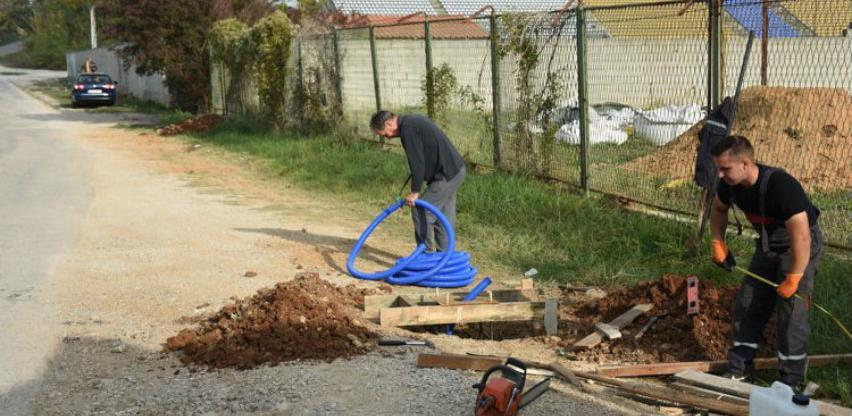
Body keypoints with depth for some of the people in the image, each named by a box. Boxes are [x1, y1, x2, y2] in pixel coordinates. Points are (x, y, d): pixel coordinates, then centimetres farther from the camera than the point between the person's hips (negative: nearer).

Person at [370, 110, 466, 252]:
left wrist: (415, 191, -13)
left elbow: (417, 162, -20)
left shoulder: (408, 129, -17)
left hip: (447, 175, -10)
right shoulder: (412, 122, 15)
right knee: (444, 217, 14)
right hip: (455, 170, 10)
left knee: (420, 211, -4)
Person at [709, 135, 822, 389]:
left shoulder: (781, 186, -36)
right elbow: (718, 209, 11)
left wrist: (792, 280, -31)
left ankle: (791, 380, 2)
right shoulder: (730, 184, -14)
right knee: (747, 304, 8)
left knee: (792, 311, -9)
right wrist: (718, 244, 0)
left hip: (800, 247, -7)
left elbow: (801, 238, -38)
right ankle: (739, 368, 20)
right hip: (768, 245, 7)